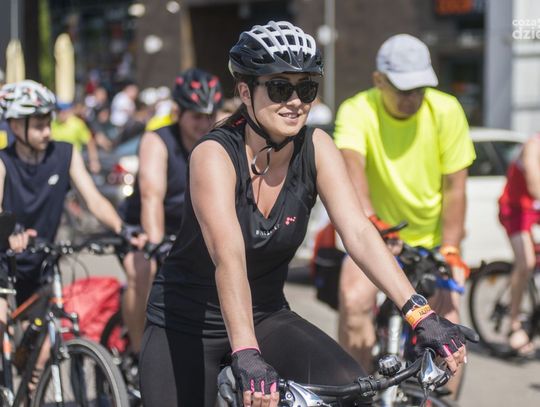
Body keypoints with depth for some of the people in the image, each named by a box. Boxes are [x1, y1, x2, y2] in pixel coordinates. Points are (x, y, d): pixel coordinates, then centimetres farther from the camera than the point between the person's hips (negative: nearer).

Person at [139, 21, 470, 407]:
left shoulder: (316, 148, -10)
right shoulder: (214, 155, -23)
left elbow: (359, 233, -19)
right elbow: (229, 256, -37)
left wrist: (422, 316, -31)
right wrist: (246, 356, -49)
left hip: (265, 314, 3)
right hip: (186, 323, -3)